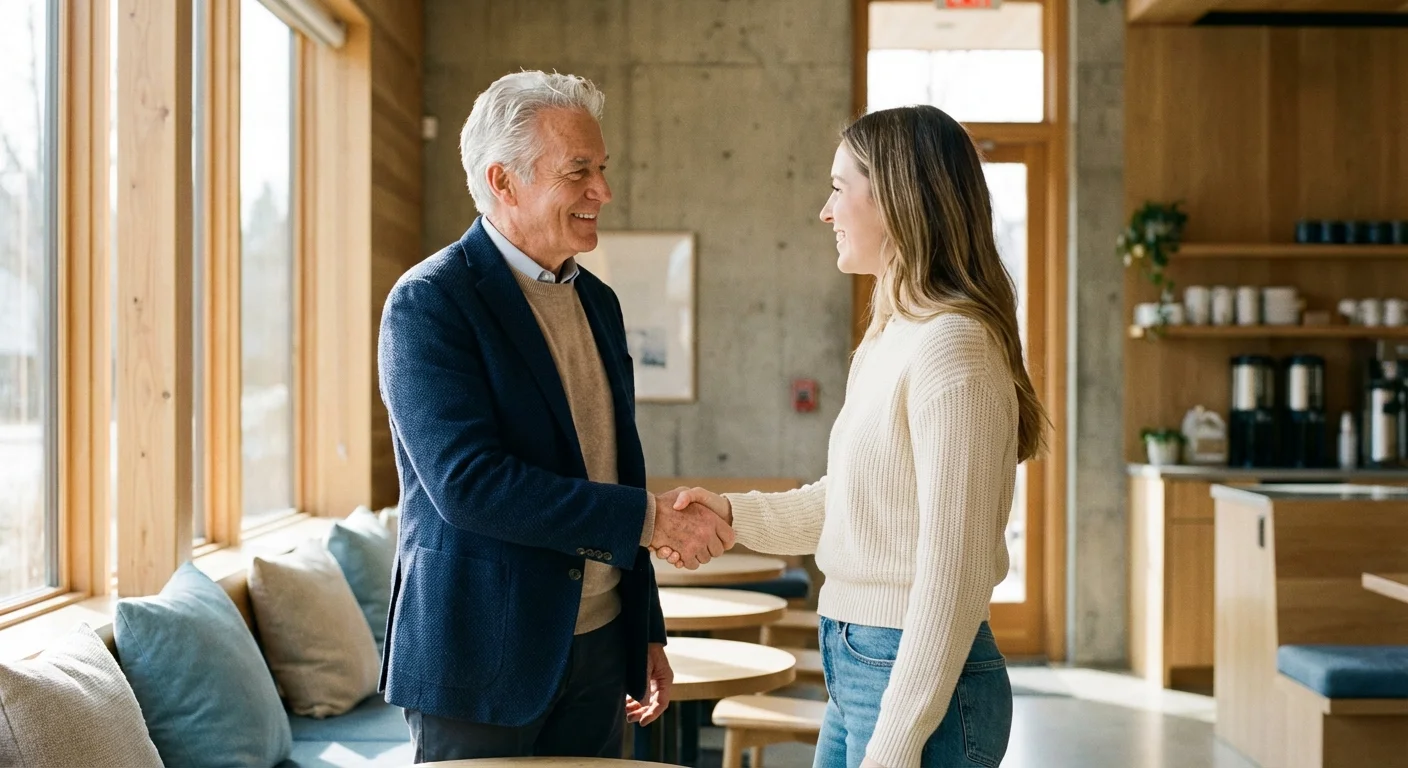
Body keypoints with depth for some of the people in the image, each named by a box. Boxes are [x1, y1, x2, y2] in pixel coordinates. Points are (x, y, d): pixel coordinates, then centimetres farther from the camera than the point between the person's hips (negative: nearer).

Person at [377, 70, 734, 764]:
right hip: (483, 656, -7)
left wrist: (648, 634, 17)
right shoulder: (429, 303, -13)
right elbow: (467, 482, -24)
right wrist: (651, 518, -22)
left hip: (598, 650, 7)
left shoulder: (597, 302, 11)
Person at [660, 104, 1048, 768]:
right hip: (856, 666, 9)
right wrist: (734, 514, 7)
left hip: (922, 683, -9)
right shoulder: (887, 340, 12)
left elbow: (952, 570, -21)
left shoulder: (953, 346, -18)